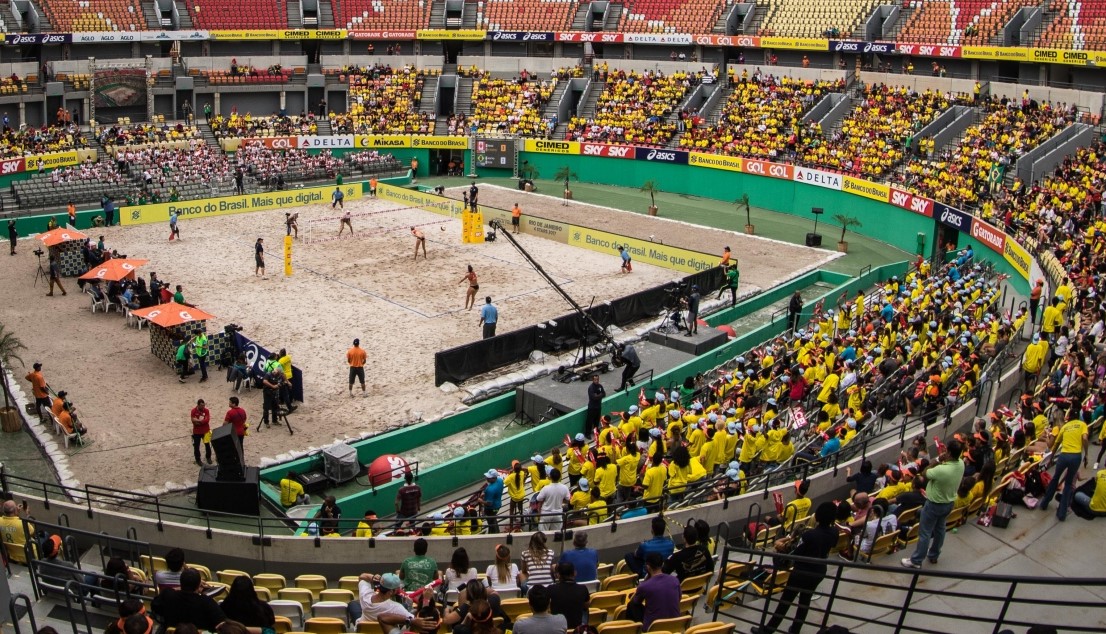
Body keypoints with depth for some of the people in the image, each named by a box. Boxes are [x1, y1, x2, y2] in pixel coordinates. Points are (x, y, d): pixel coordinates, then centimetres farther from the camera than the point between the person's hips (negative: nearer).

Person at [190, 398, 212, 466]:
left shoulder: (206, 410, -7)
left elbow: (207, 420, -18)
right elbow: (193, 421, -18)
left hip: (206, 431, 1)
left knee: (207, 445, 9)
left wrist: (198, 421, -23)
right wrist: (203, 421, -20)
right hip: (196, 432, -1)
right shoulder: (194, 411, -12)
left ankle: (208, 457, 29)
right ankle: (198, 460, 21)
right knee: (196, 446, 6)